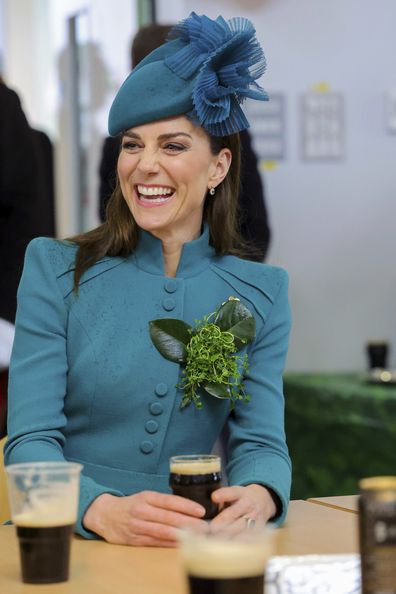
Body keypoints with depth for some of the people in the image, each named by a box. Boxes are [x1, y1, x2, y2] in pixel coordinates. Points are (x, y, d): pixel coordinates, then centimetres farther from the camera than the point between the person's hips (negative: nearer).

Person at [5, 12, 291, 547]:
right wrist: (104, 511, -27)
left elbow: (261, 441, 2)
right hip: (69, 541, -1)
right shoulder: (55, 269, 2)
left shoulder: (260, 294, 8)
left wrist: (257, 497, -24)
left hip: (190, 550, 1)